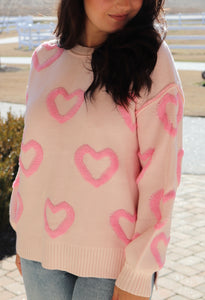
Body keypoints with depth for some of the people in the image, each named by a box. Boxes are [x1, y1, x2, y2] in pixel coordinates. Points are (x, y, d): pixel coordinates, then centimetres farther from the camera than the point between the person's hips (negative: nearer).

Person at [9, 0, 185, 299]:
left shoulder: (151, 60, -11)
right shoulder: (45, 58, 2)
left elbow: (160, 173, -13)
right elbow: (31, 149, 10)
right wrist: (24, 236, 14)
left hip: (113, 256, -4)